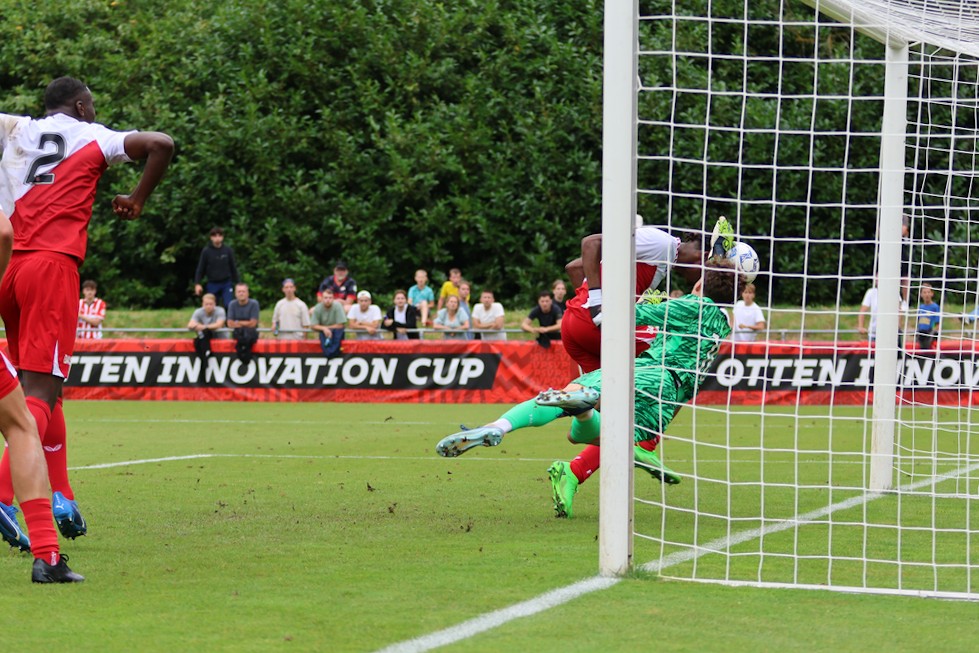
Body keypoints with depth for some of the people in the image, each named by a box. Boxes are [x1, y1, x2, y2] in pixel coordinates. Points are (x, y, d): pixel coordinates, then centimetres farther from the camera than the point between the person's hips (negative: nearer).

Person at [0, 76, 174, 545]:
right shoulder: (93, 138, 8)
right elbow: (160, 145, -3)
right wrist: (137, 200, 11)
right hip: (51, 264, -5)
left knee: (41, 384, 19)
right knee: (40, 392, -11)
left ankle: (60, 499, 21)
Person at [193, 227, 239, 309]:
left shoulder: (228, 251, 1)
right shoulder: (206, 251, -2)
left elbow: (233, 268, 7)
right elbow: (200, 269, 0)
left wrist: (236, 283, 8)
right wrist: (197, 284, -10)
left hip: (226, 284, 0)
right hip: (212, 284, 0)